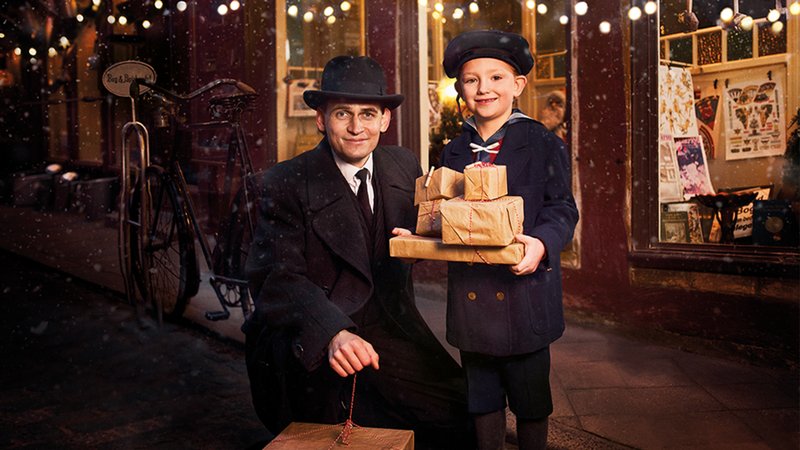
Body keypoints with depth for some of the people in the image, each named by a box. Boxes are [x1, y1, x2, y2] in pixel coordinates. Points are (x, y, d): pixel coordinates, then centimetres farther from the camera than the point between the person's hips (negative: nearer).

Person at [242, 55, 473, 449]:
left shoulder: (404, 166, 6)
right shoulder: (286, 184, -10)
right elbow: (276, 278, -19)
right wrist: (332, 334, -37)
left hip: (389, 328, 5)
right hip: (309, 340, -4)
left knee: (460, 411, -11)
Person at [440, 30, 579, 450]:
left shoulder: (543, 144, -2)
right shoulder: (453, 152, 10)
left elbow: (561, 207, -7)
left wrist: (541, 243, -27)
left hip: (523, 289, -3)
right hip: (469, 295, 4)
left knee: (531, 399, 12)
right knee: (481, 396, 16)